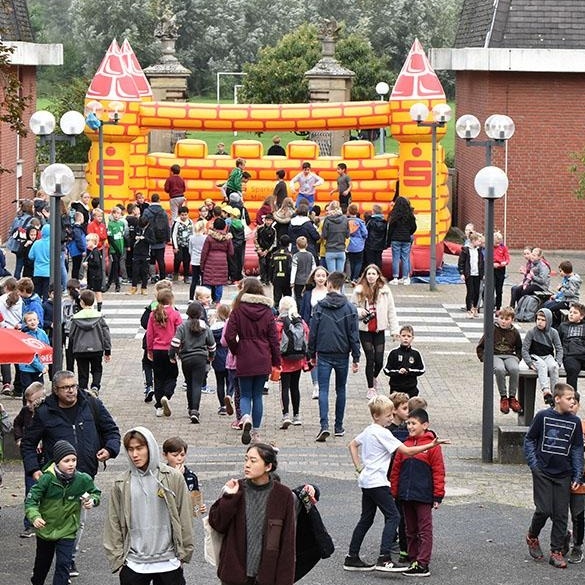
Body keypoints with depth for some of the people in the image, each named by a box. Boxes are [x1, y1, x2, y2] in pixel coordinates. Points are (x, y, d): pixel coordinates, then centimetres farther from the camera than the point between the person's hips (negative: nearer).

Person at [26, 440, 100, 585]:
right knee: (43, 562, 22)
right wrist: (34, 516, -38)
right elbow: (31, 499, -21)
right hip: (45, 528, 0)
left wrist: (92, 501, -18)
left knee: (63, 565, -10)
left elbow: (95, 493, 4)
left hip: (67, 531, 0)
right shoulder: (47, 479, -23)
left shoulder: (83, 480, -14)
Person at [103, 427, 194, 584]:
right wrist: (117, 558, 1)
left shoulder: (173, 478, -2)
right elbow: (113, 523, 4)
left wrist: (184, 553, 0)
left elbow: (185, 518, 1)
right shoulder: (121, 484, 1)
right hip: (133, 565, 1)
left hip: (168, 563, -1)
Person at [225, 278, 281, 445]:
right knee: (257, 395, 11)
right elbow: (274, 338, 2)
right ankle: (256, 432, 12)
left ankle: (246, 417, -22)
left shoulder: (238, 310, -7)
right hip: (263, 360, 2)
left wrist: (236, 350, 9)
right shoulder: (267, 311, 0)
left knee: (245, 394, 8)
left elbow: (230, 336, -10)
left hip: (244, 360, -2)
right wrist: (276, 360, 10)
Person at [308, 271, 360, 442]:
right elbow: (354, 335, -2)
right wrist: (356, 358, 3)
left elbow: (313, 332, -1)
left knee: (323, 390, -2)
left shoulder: (320, 306, -4)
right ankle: (339, 427, 19)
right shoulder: (349, 308, -2)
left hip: (324, 355, -1)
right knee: (341, 390, 14)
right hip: (342, 355, 1)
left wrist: (312, 354, 9)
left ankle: (324, 425, -18)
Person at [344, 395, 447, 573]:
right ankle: (384, 559, -19)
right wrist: (431, 445, -19)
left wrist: (359, 466, 19)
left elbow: (352, 445, 26)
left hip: (366, 480, 10)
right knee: (393, 516, -10)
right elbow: (407, 451, -19)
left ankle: (352, 558, 16)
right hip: (377, 482, -10)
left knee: (366, 519, 14)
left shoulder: (368, 430, 12)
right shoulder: (383, 433, -16)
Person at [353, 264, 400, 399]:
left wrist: (394, 329, -2)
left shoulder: (385, 291, -3)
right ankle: (371, 388, 13)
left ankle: (374, 378, 35)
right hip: (365, 329, -1)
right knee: (370, 359, -1)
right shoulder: (359, 290, -2)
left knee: (379, 360, 2)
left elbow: (391, 311, 1)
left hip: (379, 330, 1)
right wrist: (359, 312, -15)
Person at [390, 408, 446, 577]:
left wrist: (438, 495, -9)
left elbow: (438, 472, -7)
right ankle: (413, 561, 21)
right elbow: (396, 470, 14)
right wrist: (394, 492, 11)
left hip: (423, 496, -6)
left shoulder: (432, 446, -6)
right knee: (411, 531, 13)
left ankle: (422, 565, -4)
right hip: (406, 496, 6)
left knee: (425, 531, -2)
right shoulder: (404, 446, 10)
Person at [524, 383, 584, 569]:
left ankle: (556, 552, 10)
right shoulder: (543, 416, -5)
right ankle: (532, 537, 20)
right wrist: (533, 463, -4)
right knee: (544, 510, -8)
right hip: (543, 472, -3)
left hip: (563, 475, 3)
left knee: (561, 515, 2)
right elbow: (529, 439, 4)